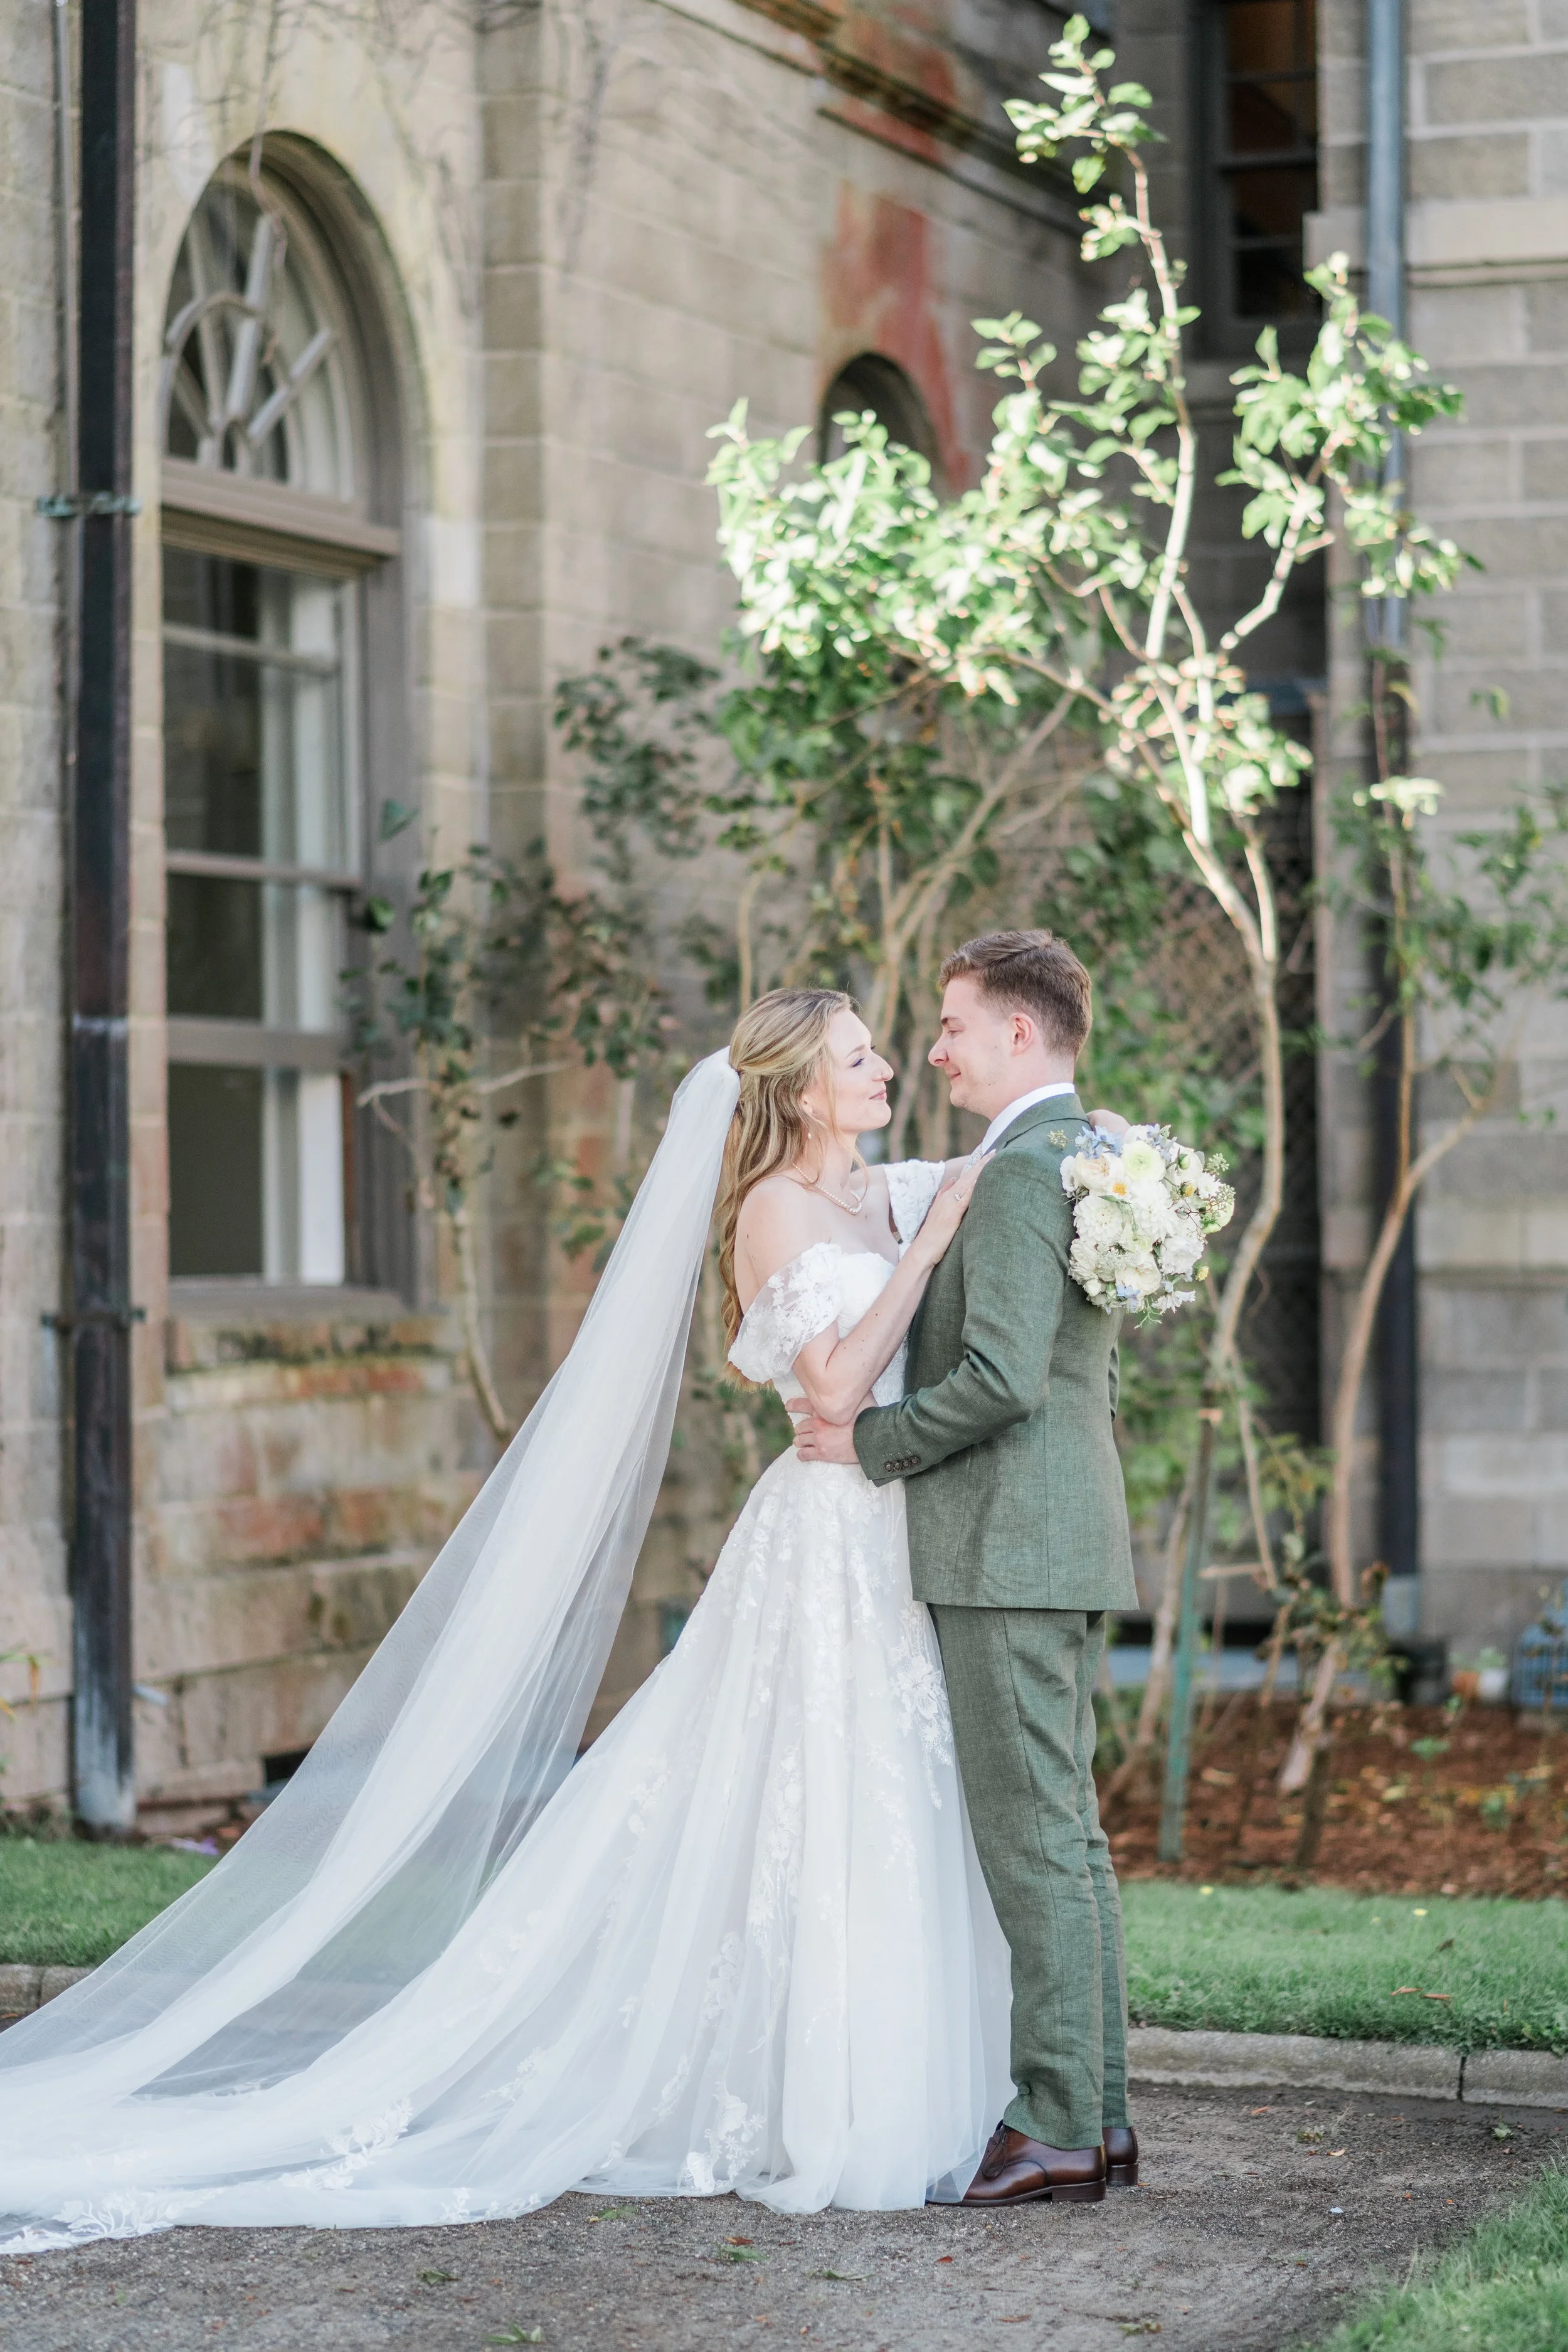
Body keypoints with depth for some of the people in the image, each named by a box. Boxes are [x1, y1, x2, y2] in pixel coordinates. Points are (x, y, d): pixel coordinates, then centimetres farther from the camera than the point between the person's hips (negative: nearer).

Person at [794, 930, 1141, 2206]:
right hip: (1069, 1544, 10)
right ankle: (1101, 2113, 15)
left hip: (1008, 1550, -10)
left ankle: (1056, 2126, -6)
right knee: (1069, 1835, 11)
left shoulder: (1020, 1171, -15)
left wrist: (873, 1439, -11)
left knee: (1033, 1840, -8)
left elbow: (1003, 1379, -23)